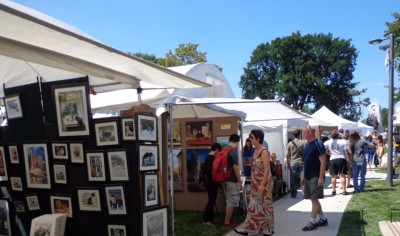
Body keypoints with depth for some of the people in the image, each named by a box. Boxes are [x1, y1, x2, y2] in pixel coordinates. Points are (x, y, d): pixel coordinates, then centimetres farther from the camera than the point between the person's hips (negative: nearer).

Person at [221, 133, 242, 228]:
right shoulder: (234, 151, -16)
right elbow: (235, 168, -19)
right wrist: (240, 182, -12)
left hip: (224, 179, 9)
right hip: (231, 180, -8)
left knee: (229, 201, 19)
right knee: (231, 202, 2)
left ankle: (228, 219, 27)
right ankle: (227, 222, 9)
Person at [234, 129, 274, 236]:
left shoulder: (264, 151, -17)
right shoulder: (255, 150, 9)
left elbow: (267, 170, -19)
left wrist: (262, 185, -22)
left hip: (263, 182, -8)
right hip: (256, 183, 8)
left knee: (265, 205, 4)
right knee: (253, 205, 11)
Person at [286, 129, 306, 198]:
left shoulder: (290, 143, 0)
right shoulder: (303, 143, -5)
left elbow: (287, 155, 1)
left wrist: (287, 164, 9)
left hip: (293, 163, 2)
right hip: (301, 162, -1)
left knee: (293, 180, 8)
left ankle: (293, 195, 14)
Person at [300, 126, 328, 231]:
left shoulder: (318, 144, -13)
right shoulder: (307, 145, 12)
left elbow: (323, 161, -17)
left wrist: (321, 177, -20)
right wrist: (303, 176, 15)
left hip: (316, 177, -8)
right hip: (308, 177, 8)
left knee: (314, 199, -3)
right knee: (313, 199, 13)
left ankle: (312, 222, 4)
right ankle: (323, 219, 25)